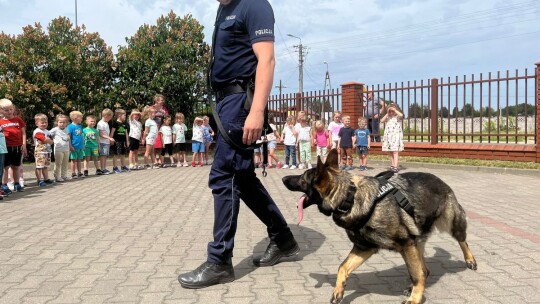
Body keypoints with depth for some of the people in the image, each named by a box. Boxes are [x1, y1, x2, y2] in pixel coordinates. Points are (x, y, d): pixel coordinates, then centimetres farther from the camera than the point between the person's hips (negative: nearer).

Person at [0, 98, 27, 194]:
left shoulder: (18, 120, 5)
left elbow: (23, 133, 5)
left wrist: (24, 145, -1)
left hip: (18, 147, 2)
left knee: (16, 167, 12)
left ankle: (16, 184, 22)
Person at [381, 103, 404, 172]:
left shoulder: (397, 117, 0)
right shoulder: (388, 117, 13)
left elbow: (401, 115, -24)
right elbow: (382, 121, -3)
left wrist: (395, 110, -12)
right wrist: (387, 113, -4)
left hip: (396, 136, -5)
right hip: (388, 136, 5)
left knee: (395, 151, -10)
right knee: (390, 152, 8)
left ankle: (396, 166, -15)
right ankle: (392, 165, 16)